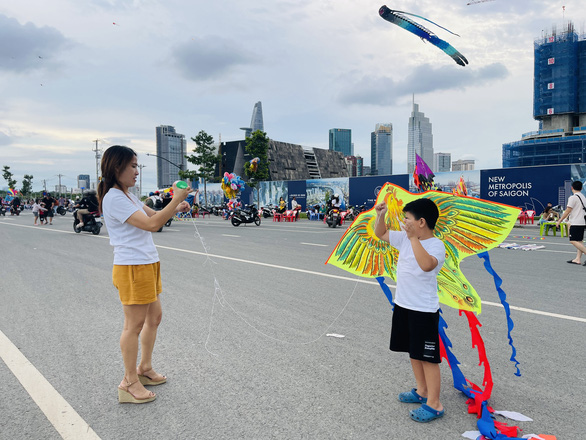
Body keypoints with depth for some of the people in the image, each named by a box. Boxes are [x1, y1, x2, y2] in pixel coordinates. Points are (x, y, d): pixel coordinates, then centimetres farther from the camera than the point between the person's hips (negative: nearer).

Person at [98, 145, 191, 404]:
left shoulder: (127, 195, 15)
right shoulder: (114, 198, -17)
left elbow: (153, 215, 20)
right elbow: (151, 224, -24)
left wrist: (175, 209, 2)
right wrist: (176, 199, -20)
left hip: (148, 265, 10)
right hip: (132, 268, -10)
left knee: (154, 317, 17)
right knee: (134, 324, -1)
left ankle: (144, 368, 32)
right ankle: (129, 383, 13)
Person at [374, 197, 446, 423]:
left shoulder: (436, 245, -18)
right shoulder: (404, 238, 4)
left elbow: (426, 264, -39)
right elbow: (380, 233, 17)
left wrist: (414, 238, -37)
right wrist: (380, 215, 1)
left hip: (424, 310, -8)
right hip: (402, 305, 8)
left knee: (427, 356, 0)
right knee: (414, 352, 20)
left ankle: (434, 404, 12)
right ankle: (422, 391, 38)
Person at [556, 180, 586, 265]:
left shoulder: (573, 197, -11)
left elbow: (567, 211, -13)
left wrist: (560, 221, -7)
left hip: (576, 222, -9)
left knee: (573, 241, -9)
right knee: (579, 241, 9)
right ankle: (578, 259, 8)